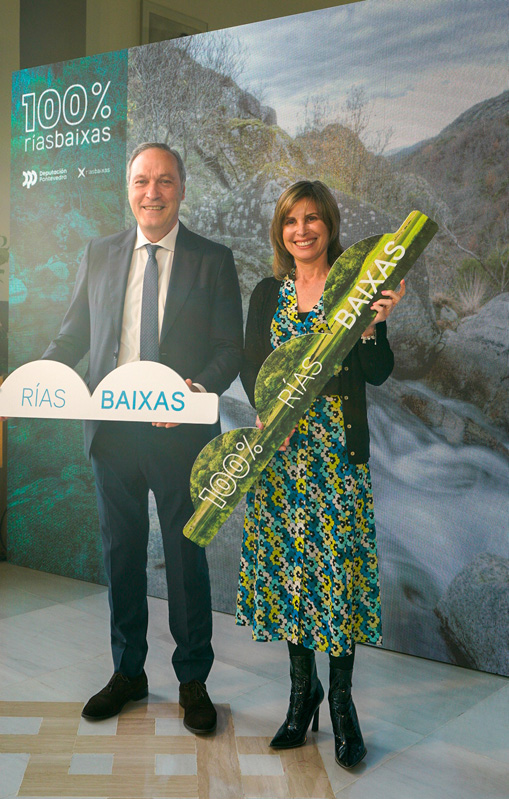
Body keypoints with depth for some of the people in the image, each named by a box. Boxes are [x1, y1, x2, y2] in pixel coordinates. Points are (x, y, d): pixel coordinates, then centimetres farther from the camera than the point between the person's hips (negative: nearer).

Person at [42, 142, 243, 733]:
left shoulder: (213, 260, 0)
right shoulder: (99, 256, 9)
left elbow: (230, 347, -4)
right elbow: (72, 334, 11)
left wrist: (199, 387, -24)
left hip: (180, 435, -3)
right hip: (111, 433, 3)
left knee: (186, 556, 8)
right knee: (120, 553, 15)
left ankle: (193, 680, 28)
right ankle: (128, 672, 35)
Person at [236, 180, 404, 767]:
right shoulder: (268, 293, 10)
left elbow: (378, 375, -3)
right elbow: (250, 364, 8)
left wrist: (371, 327, -21)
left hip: (339, 446, -3)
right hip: (278, 444, 3)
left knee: (338, 561, -2)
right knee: (285, 559, 7)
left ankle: (341, 698, 17)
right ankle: (302, 690, 25)